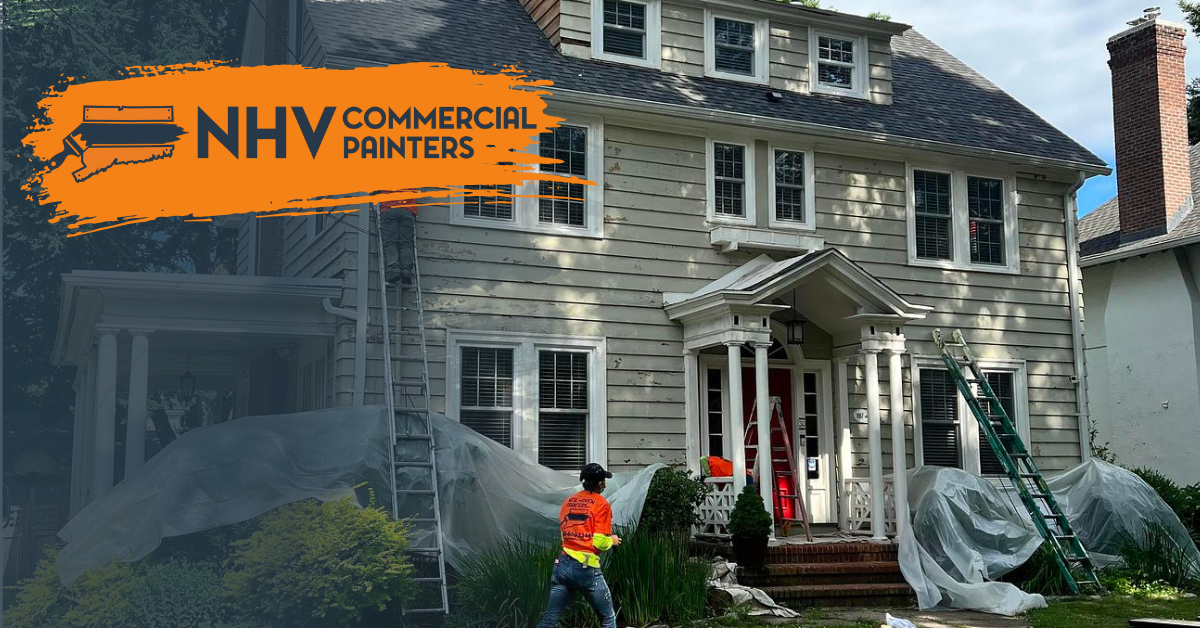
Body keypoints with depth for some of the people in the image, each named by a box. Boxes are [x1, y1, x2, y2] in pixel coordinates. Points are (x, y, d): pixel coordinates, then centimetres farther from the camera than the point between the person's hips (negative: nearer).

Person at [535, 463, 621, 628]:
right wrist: (612, 541, 11)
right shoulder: (602, 504, -4)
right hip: (587, 569, -5)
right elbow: (600, 543, -11)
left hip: (562, 565, 5)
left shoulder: (568, 502, 13)